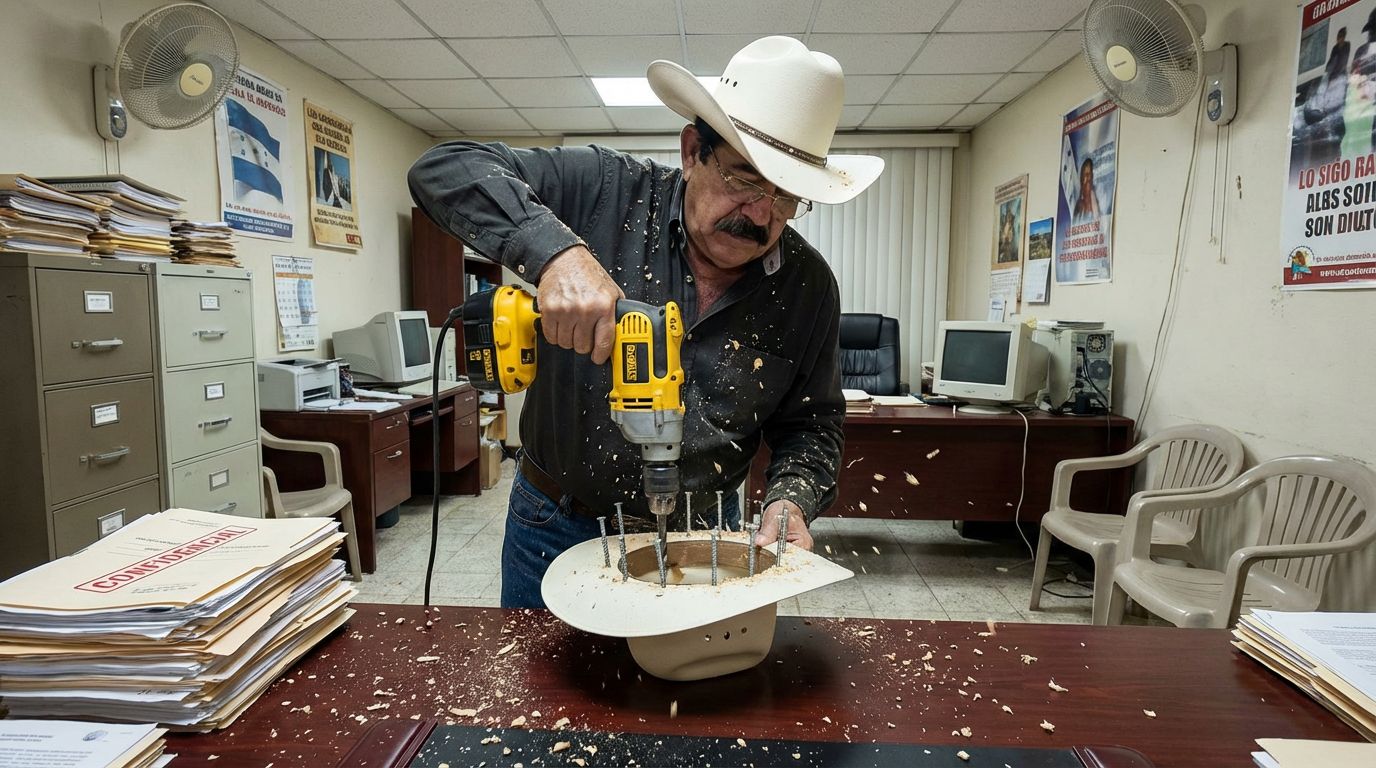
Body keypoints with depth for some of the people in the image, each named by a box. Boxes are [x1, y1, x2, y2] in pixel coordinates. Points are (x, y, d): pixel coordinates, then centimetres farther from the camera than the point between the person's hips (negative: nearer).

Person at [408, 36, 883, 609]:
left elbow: (811, 424, 2)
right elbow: (443, 170, -21)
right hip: (557, 528, 0)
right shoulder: (606, 191, -16)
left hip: (702, 538, 1)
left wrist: (791, 500, -18)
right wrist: (555, 250, -37)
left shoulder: (809, 289, -8)